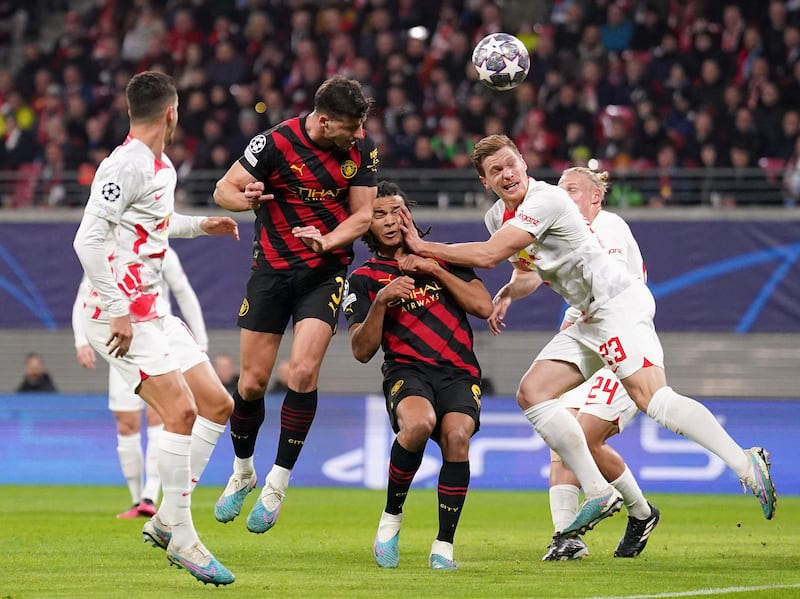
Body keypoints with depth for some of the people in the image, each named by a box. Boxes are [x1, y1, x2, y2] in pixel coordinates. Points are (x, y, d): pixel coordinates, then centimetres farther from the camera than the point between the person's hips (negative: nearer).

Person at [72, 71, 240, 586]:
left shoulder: (162, 167, 15)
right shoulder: (126, 166, -16)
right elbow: (87, 239, -22)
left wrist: (200, 225, 39)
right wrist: (118, 311, -24)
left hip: (154, 311, 10)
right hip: (122, 317, -10)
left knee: (218, 405, 8)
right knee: (181, 410, -19)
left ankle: (166, 520, 12)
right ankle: (181, 537, -12)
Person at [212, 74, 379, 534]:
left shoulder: (363, 148, -6)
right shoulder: (276, 143, -15)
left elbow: (362, 215, 0)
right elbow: (224, 189, -8)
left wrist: (327, 241, -20)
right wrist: (245, 198, -32)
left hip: (326, 272, 1)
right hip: (272, 268, -1)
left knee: (303, 373, -16)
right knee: (253, 382, 1)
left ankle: (278, 483, -4)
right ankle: (242, 472, 26)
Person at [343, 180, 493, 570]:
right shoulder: (363, 279, 10)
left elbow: (484, 307, 5)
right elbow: (362, 351, 1)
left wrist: (435, 270, -1)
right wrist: (381, 301, -13)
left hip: (459, 373, 2)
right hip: (407, 372, -2)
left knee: (456, 436, -30)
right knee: (418, 424, -36)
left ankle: (444, 545, -19)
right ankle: (391, 517, -14)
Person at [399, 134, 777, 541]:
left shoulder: (545, 200, -17)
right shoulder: (498, 216, 13)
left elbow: (488, 255, -22)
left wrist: (423, 248, -11)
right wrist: (505, 295, 6)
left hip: (620, 304, -10)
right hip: (589, 321, 10)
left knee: (651, 397, -25)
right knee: (532, 394, 0)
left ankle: (747, 465, -28)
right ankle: (598, 493, -1)